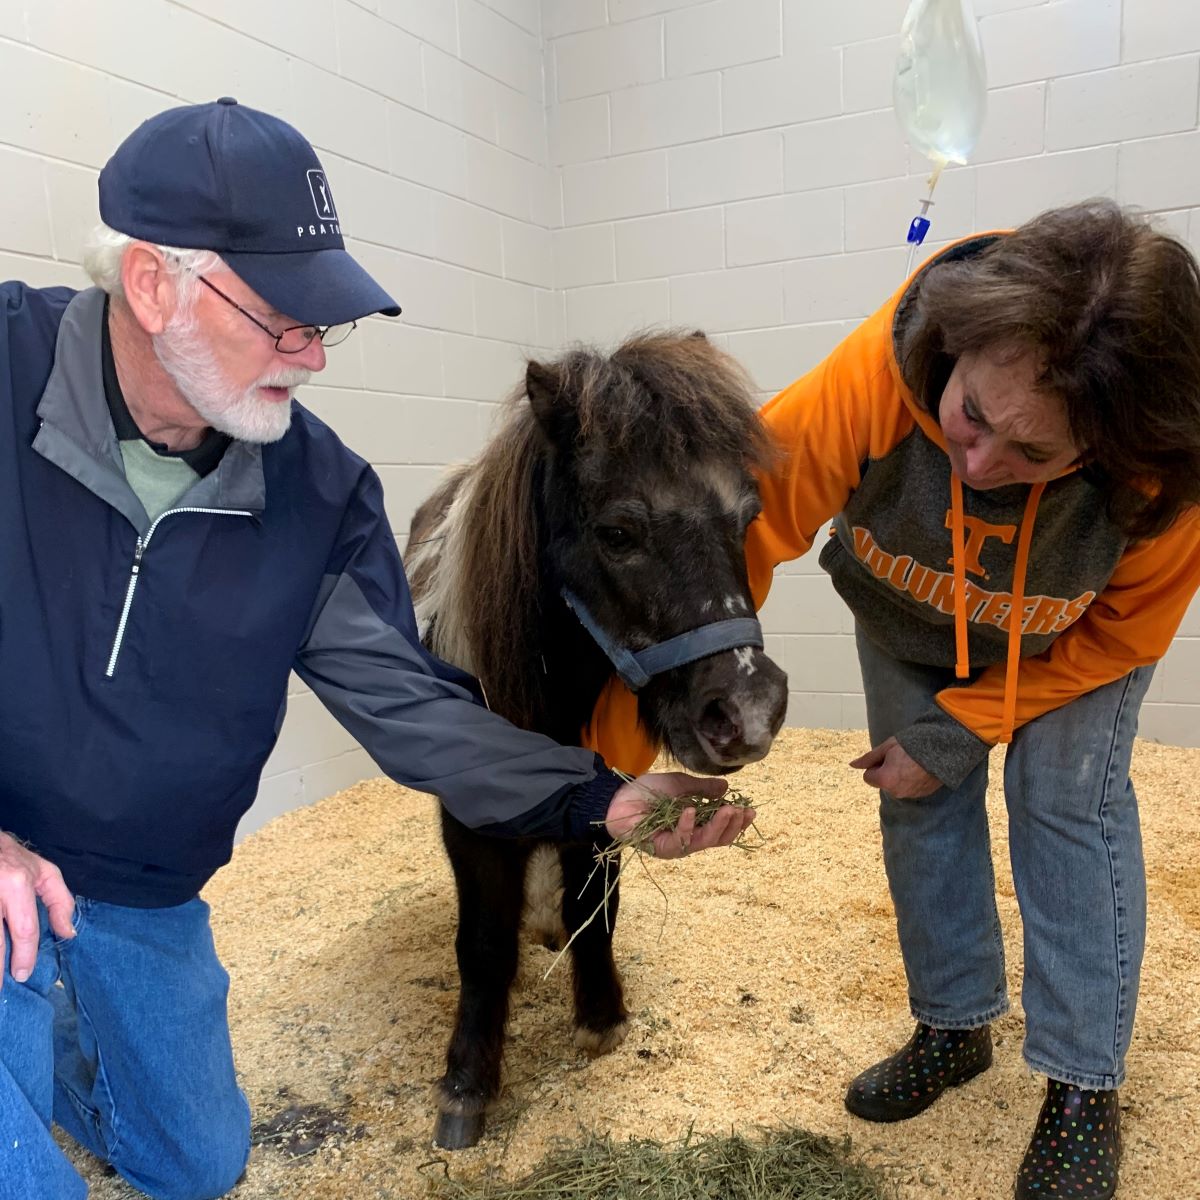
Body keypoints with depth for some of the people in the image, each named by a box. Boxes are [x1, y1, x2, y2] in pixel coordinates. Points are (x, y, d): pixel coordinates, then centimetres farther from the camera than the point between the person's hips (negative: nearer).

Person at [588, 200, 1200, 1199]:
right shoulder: (870, 382, -43)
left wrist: (958, 729, -22)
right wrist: (620, 756, -41)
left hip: (1070, 638, -1)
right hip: (906, 617, 2)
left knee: (1067, 804, -10)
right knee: (919, 801, 5)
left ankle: (1085, 1087, 9)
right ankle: (956, 1025, 26)